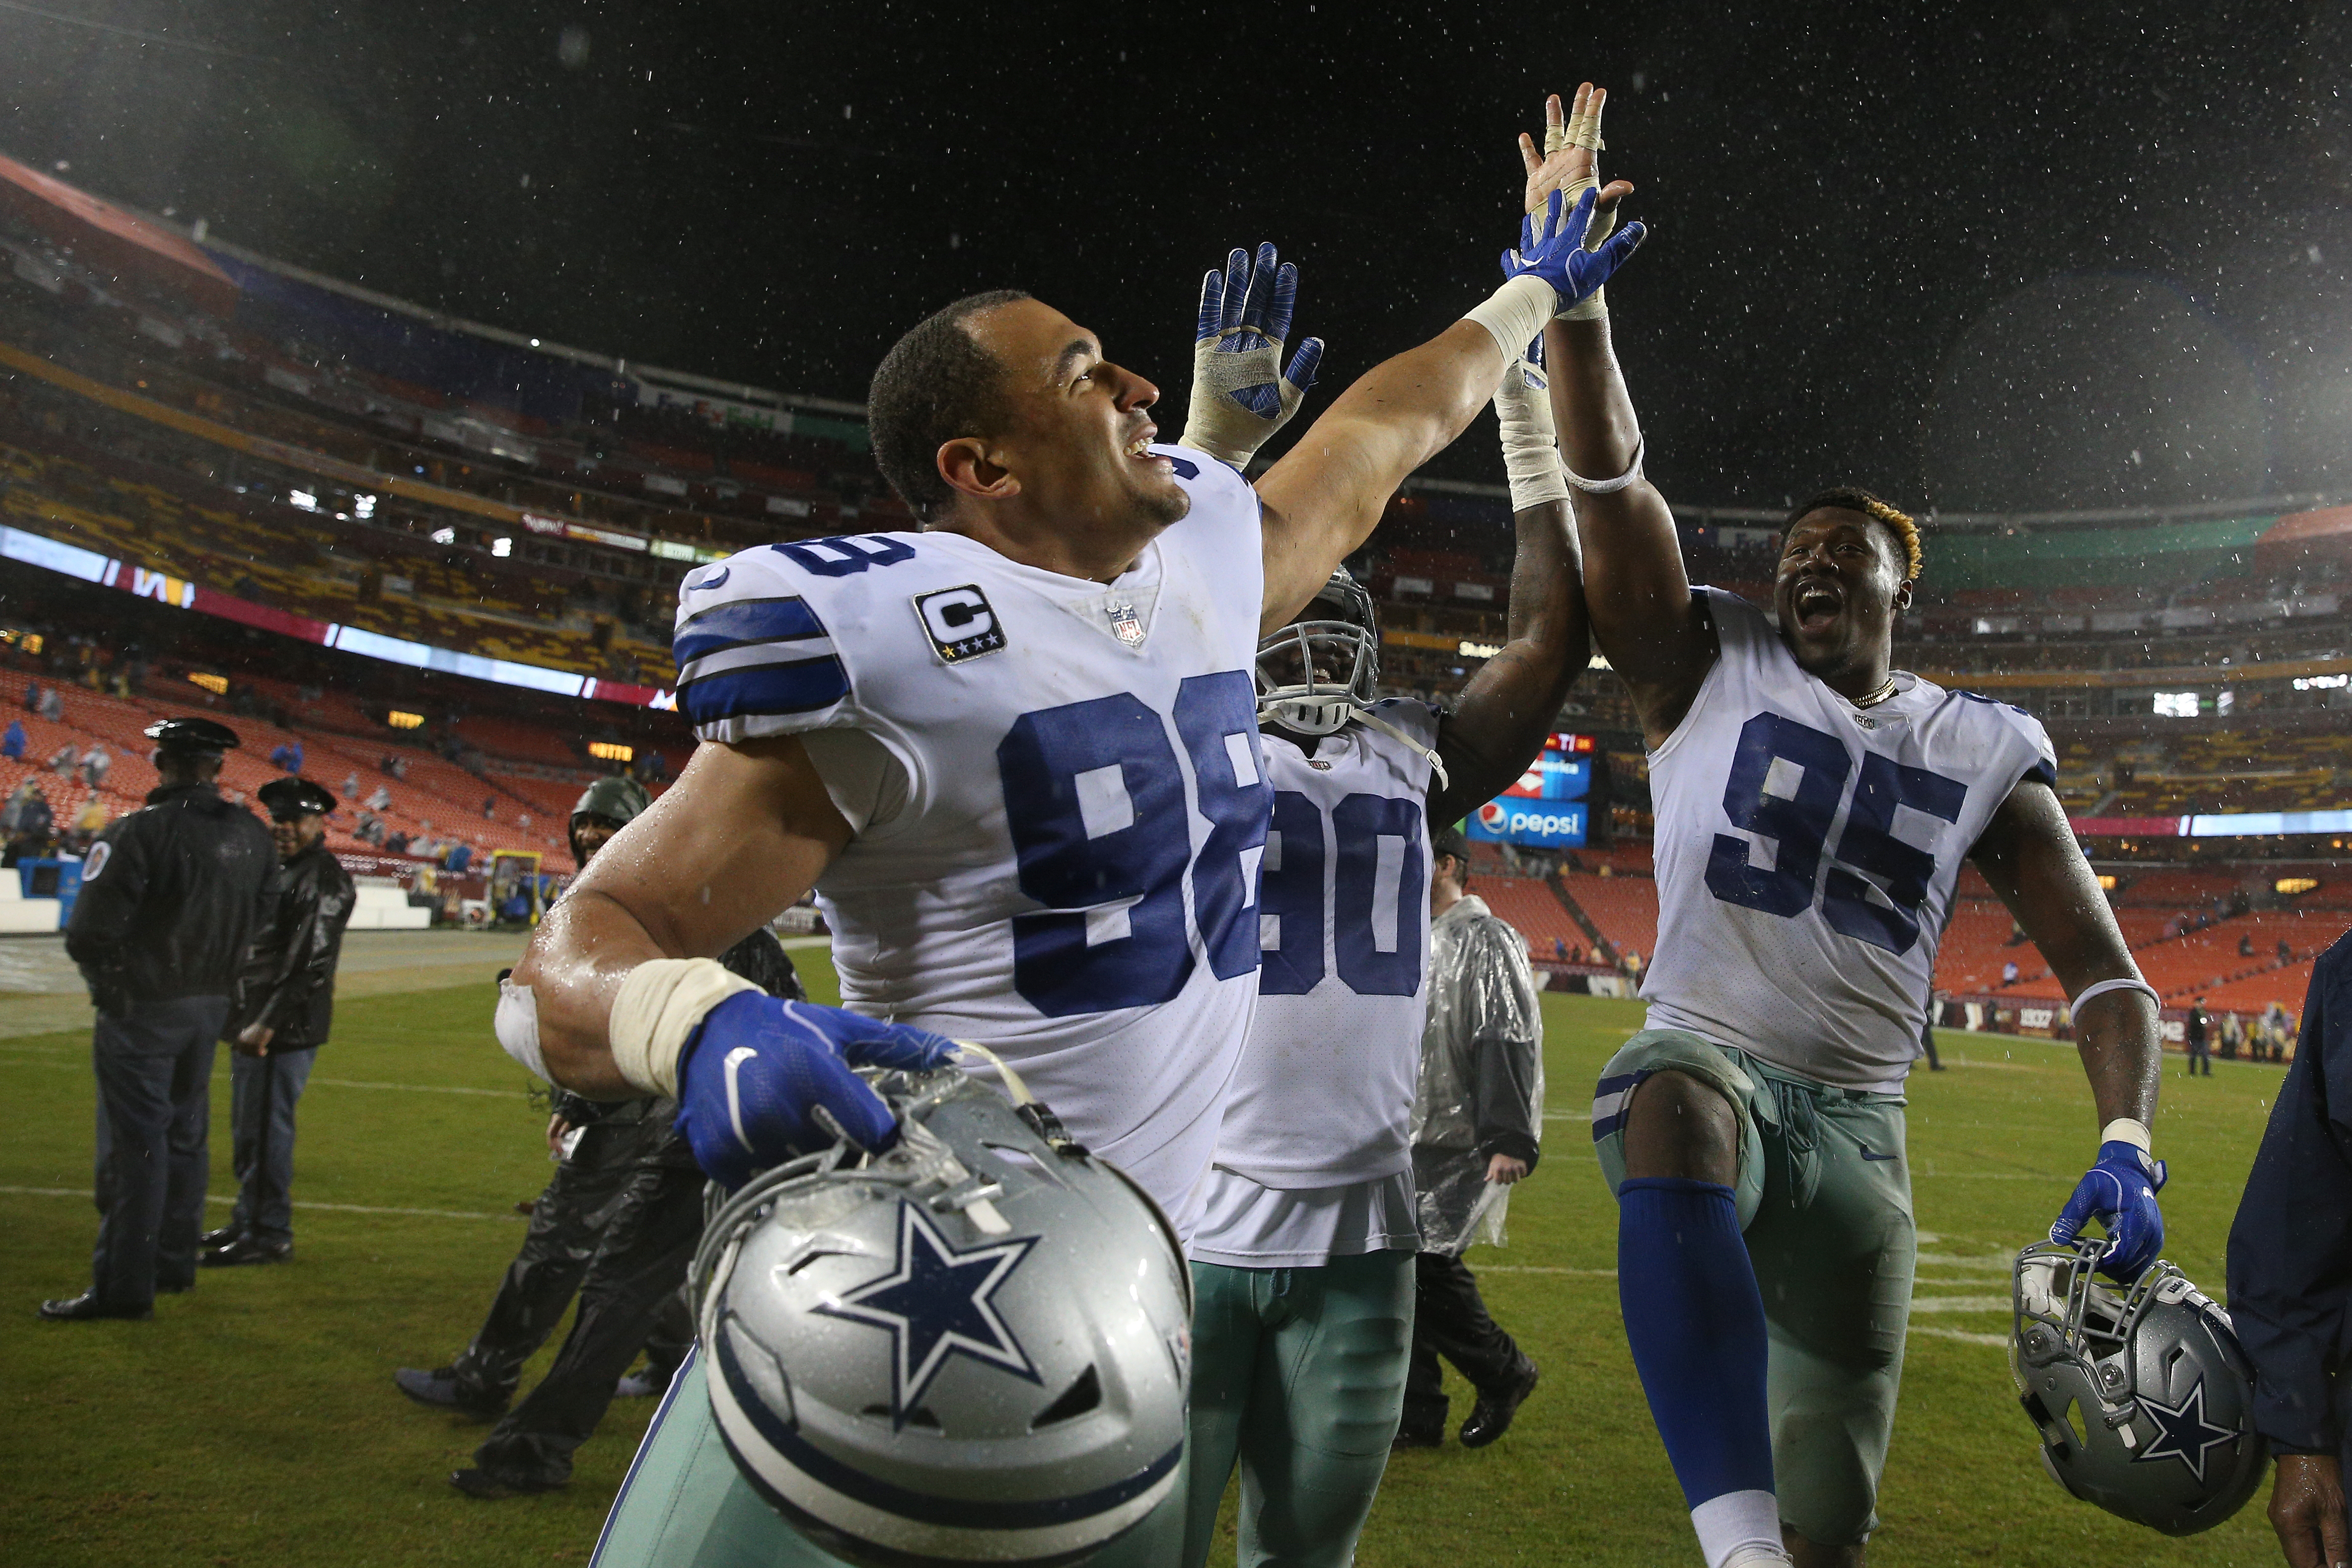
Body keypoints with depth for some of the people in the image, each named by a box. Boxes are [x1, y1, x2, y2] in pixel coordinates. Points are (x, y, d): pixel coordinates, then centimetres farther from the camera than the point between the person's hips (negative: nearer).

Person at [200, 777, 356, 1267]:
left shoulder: (325, 879, -14)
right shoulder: (275, 868, 17)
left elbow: (311, 964, -20)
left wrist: (267, 1024, -22)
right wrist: (240, 1018, 17)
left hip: (287, 1028, -10)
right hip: (250, 1023, 10)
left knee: (266, 1130, -6)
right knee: (247, 1130, 17)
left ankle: (270, 1235, 3)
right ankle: (247, 1222, 29)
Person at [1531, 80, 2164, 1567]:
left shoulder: (1988, 750, 8)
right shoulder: (1712, 670, 2)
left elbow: (2103, 969, 5)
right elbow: (1610, 489, -12)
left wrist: (2127, 1147, -12)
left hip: (1856, 1125, 4)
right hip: (1705, 1061, -3)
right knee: (1678, 1126, -43)